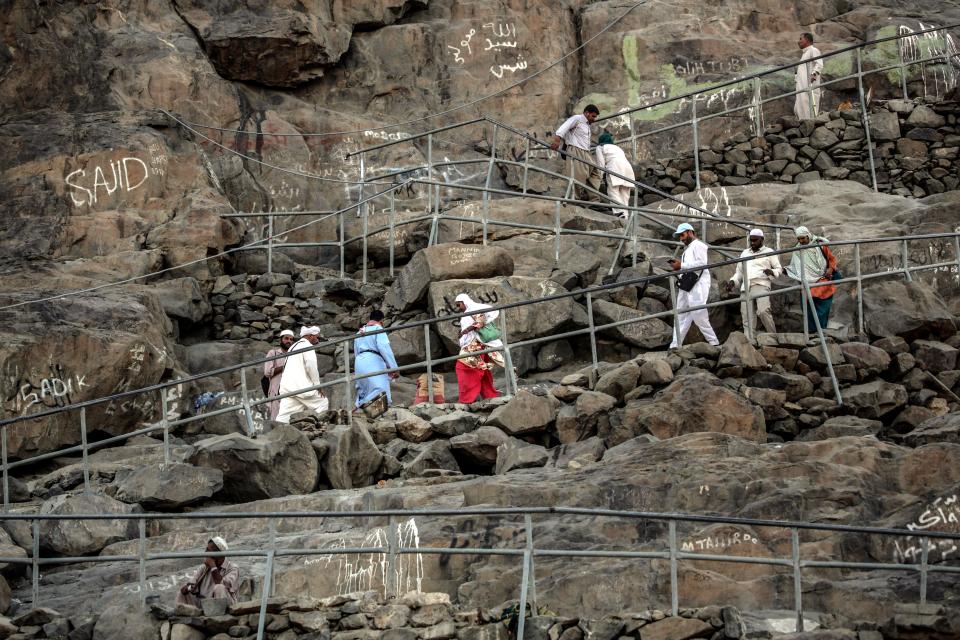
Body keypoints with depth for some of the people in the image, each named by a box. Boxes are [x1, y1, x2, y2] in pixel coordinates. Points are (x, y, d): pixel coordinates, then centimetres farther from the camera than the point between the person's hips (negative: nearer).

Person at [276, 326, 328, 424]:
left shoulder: (293, 347, 27)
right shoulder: (307, 346, -2)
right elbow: (311, 365, -14)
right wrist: (317, 385, -6)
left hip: (287, 386, 8)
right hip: (301, 386, -8)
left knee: (284, 416, -1)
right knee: (323, 404, 6)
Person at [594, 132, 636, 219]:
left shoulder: (600, 147, 18)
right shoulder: (617, 147, 37)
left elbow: (601, 164, 6)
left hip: (615, 167, -6)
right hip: (627, 167, 6)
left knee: (613, 191, -11)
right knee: (624, 194, 5)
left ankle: (619, 212, -30)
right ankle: (624, 216, -3)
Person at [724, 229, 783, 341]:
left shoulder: (769, 252, 12)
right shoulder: (744, 253, 25)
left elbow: (779, 269, 10)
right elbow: (739, 272, 28)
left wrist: (772, 272, -12)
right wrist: (732, 281, 11)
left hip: (761, 285, -5)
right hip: (746, 287, 5)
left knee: (763, 311, -25)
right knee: (746, 315, -6)